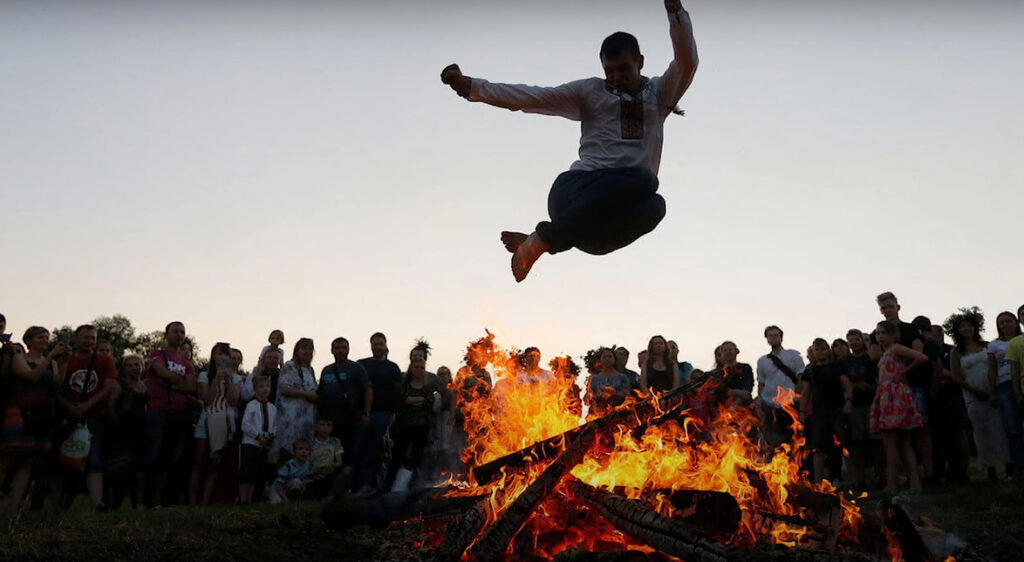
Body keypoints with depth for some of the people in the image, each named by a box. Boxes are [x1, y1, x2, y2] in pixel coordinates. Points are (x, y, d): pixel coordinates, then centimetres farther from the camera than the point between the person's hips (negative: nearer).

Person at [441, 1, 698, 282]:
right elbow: (532, 97, 6)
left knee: (653, 205, -36)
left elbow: (687, 62, 1)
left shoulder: (659, 93, 18)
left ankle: (541, 240, -24)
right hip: (575, 190, -3)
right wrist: (470, 86, -2)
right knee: (643, 178, -35)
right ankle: (542, 238, -24)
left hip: (617, 213, 3)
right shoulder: (591, 91, 14)